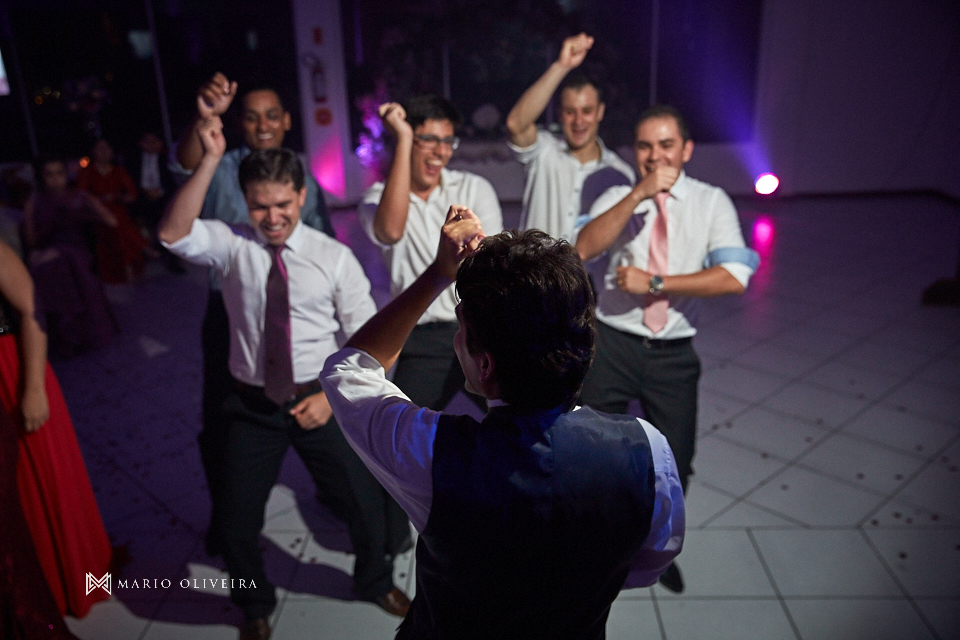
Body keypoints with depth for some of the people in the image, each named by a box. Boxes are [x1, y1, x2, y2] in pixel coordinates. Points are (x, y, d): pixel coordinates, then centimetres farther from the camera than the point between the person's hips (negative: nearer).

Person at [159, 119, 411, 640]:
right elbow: (172, 234, -26)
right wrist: (209, 159, -32)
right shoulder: (232, 245, -5)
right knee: (237, 523, 12)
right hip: (253, 406, 1)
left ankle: (375, 582, 44)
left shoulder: (334, 258, -8)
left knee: (366, 504, 10)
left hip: (320, 401, 0)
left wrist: (332, 396, -17)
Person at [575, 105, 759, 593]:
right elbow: (584, 249, -20)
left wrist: (654, 282, -17)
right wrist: (639, 194, -26)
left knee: (675, 460, 12)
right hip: (612, 344, 0)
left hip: (673, 352, 1)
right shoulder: (618, 197, 0)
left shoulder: (711, 202, -1)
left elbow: (733, 277, -16)